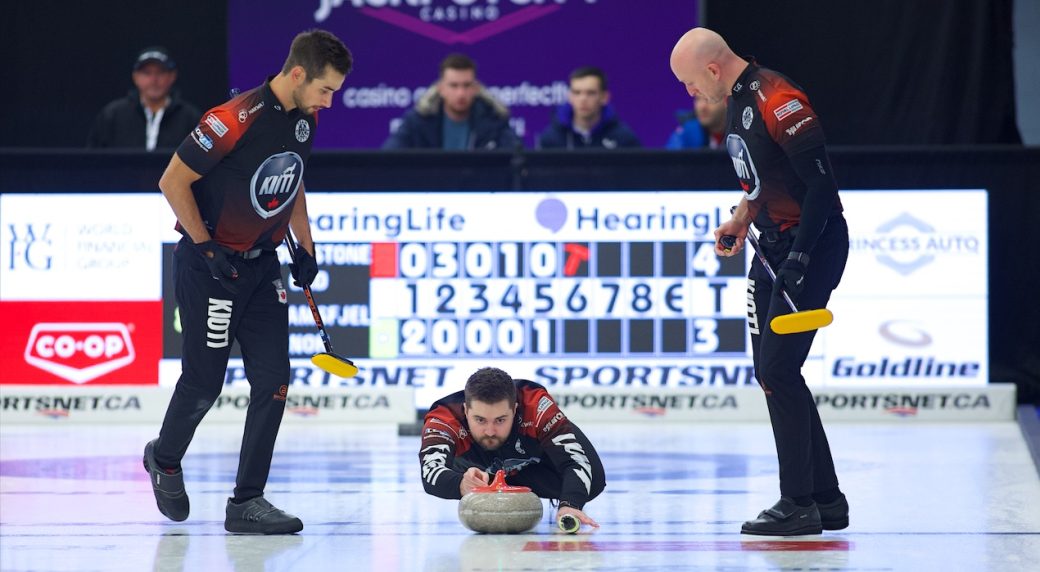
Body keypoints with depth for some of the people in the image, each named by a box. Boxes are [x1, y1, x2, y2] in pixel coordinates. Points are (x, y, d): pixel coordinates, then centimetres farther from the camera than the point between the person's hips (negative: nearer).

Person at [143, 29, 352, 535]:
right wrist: (207, 248, -17)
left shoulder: (305, 118, 1)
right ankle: (165, 459, 34)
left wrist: (305, 247, 14)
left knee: (273, 380, -2)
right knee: (204, 382, 3)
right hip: (208, 265, -7)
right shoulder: (235, 121, -25)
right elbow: (173, 182, -19)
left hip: (261, 265, 7)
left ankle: (246, 502, 4)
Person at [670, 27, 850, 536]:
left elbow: (821, 184, -23)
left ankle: (799, 505, -7)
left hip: (813, 245, -10)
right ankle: (826, 500, 15)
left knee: (777, 370, -12)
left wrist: (799, 259, -24)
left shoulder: (779, 101, -21)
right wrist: (740, 218, 11)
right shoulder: (737, 101, 10)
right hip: (774, 245, 10)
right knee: (768, 370, 10)